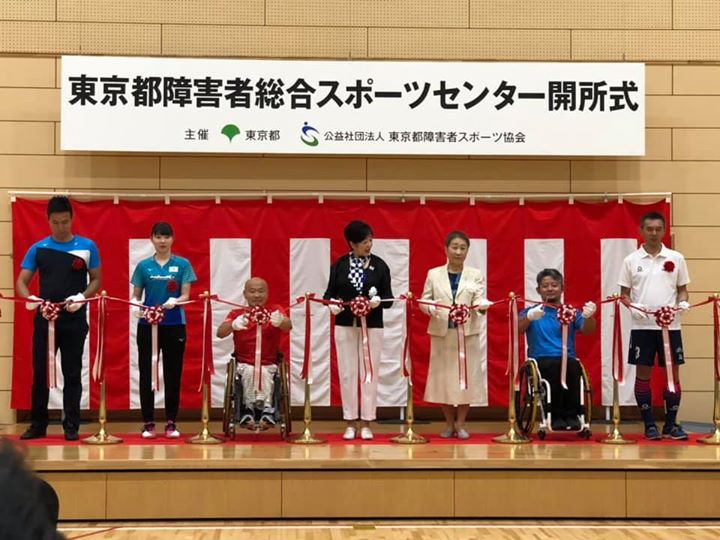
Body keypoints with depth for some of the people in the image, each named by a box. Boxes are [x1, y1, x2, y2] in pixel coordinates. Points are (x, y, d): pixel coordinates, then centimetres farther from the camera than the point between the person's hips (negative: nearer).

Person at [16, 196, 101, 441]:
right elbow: (21, 281, 4)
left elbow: (96, 280, 5)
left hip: (74, 320, -1)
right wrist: (29, 298, -17)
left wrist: (82, 297, -14)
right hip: (44, 318, 1)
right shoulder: (38, 248, 4)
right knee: (40, 372, 5)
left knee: (72, 374, 4)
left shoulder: (87, 246, 1)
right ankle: (38, 425, 15)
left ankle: (71, 426, 10)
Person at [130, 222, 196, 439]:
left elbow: (185, 295, -3)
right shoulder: (143, 266, 5)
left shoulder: (182, 264, 2)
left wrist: (174, 301, -24)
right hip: (147, 325, 1)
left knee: (173, 375, 4)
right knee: (146, 375, 3)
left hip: (174, 325, -1)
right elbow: (136, 295, 8)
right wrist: (136, 305, -14)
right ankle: (148, 423, 11)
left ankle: (171, 423, 13)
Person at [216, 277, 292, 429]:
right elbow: (220, 333, -12)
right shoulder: (237, 314, 5)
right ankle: (265, 408, -28)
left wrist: (280, 322, -44)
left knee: (264, 373, -33)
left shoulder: (275, 312, 4)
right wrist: (233, 325, -36)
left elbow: (288, 326, -18)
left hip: (269, 365, 0)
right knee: (250, 371, -32)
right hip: (244, 364, 1)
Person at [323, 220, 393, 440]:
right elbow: (330, 292, 5)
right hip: (345, 325, 1)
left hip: (372, 326, -1)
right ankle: (350, 423, 13)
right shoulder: (339, 265, 2)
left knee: (369, 374, 2)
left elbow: (388, 298, -1)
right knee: (347, 374, 4)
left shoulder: (379, 265, 0)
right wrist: (332, 304, -17)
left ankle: (366, 423, 11)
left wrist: (378, 301, -22)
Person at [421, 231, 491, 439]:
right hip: (441, 333, 0)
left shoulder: (476, 275, 7)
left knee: (466, 377, 0)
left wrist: (482, 306, -27)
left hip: (468, 333, 0)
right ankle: (449, 423, 17)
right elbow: (424, 300, 3)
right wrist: (430, 308, -19)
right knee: (443, 377, 3)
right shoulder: (434, 274, 7)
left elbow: (480, 301, -4)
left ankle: (460, 424, 13)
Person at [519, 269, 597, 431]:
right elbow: (518, 329, -5)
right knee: (555, 365, -34)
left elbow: (587, 329, 0)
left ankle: (572, 414, -23)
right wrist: (529, 317, -27)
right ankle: (556, 415, -25)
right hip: (540, 361, -1)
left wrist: (588, 316, -23)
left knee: (573, 366, -33)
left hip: (568, 360, 1)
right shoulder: (531, 312, 14)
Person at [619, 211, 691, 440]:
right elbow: (624, 293, 6)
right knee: (643, 373, 1)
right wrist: (632, 306, -13)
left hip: (670, 325, 1)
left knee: (673, 373, 3)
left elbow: (682, 289, 10)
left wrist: (683, 302, -10)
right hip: (642, 325, -1)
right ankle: (649, 425, 9)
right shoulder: (631, 261, 3)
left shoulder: (676, 259, 4)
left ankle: (671, 424, 12)